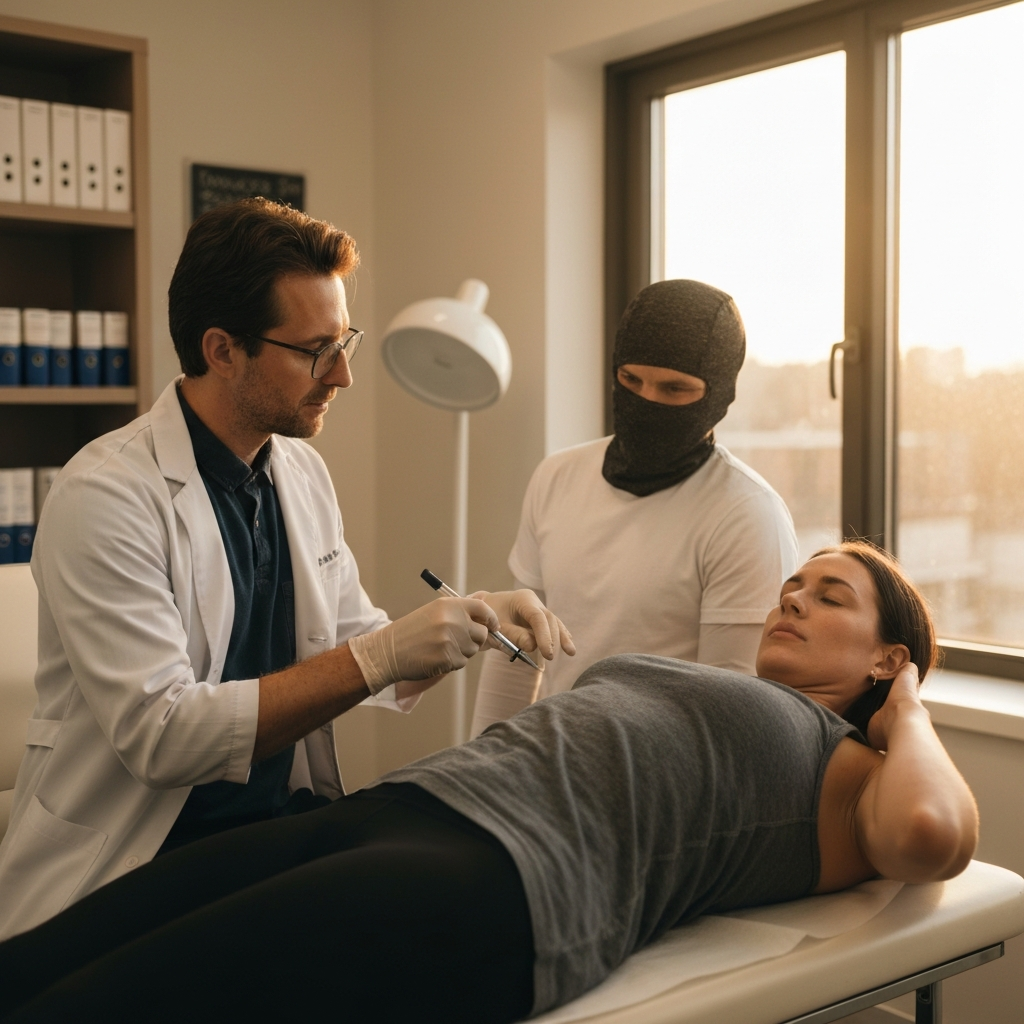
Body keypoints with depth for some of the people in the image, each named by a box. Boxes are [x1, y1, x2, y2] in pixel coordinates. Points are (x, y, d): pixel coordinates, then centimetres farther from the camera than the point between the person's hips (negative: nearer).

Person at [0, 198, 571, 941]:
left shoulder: (303, 471, 8)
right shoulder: (106, 497, -16)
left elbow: (353, 649, 15)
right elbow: (161, 734, -23)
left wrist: (470, 623, -4)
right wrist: (377, 657, -25)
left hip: (288, 825, 7)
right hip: (132, 864, -6)